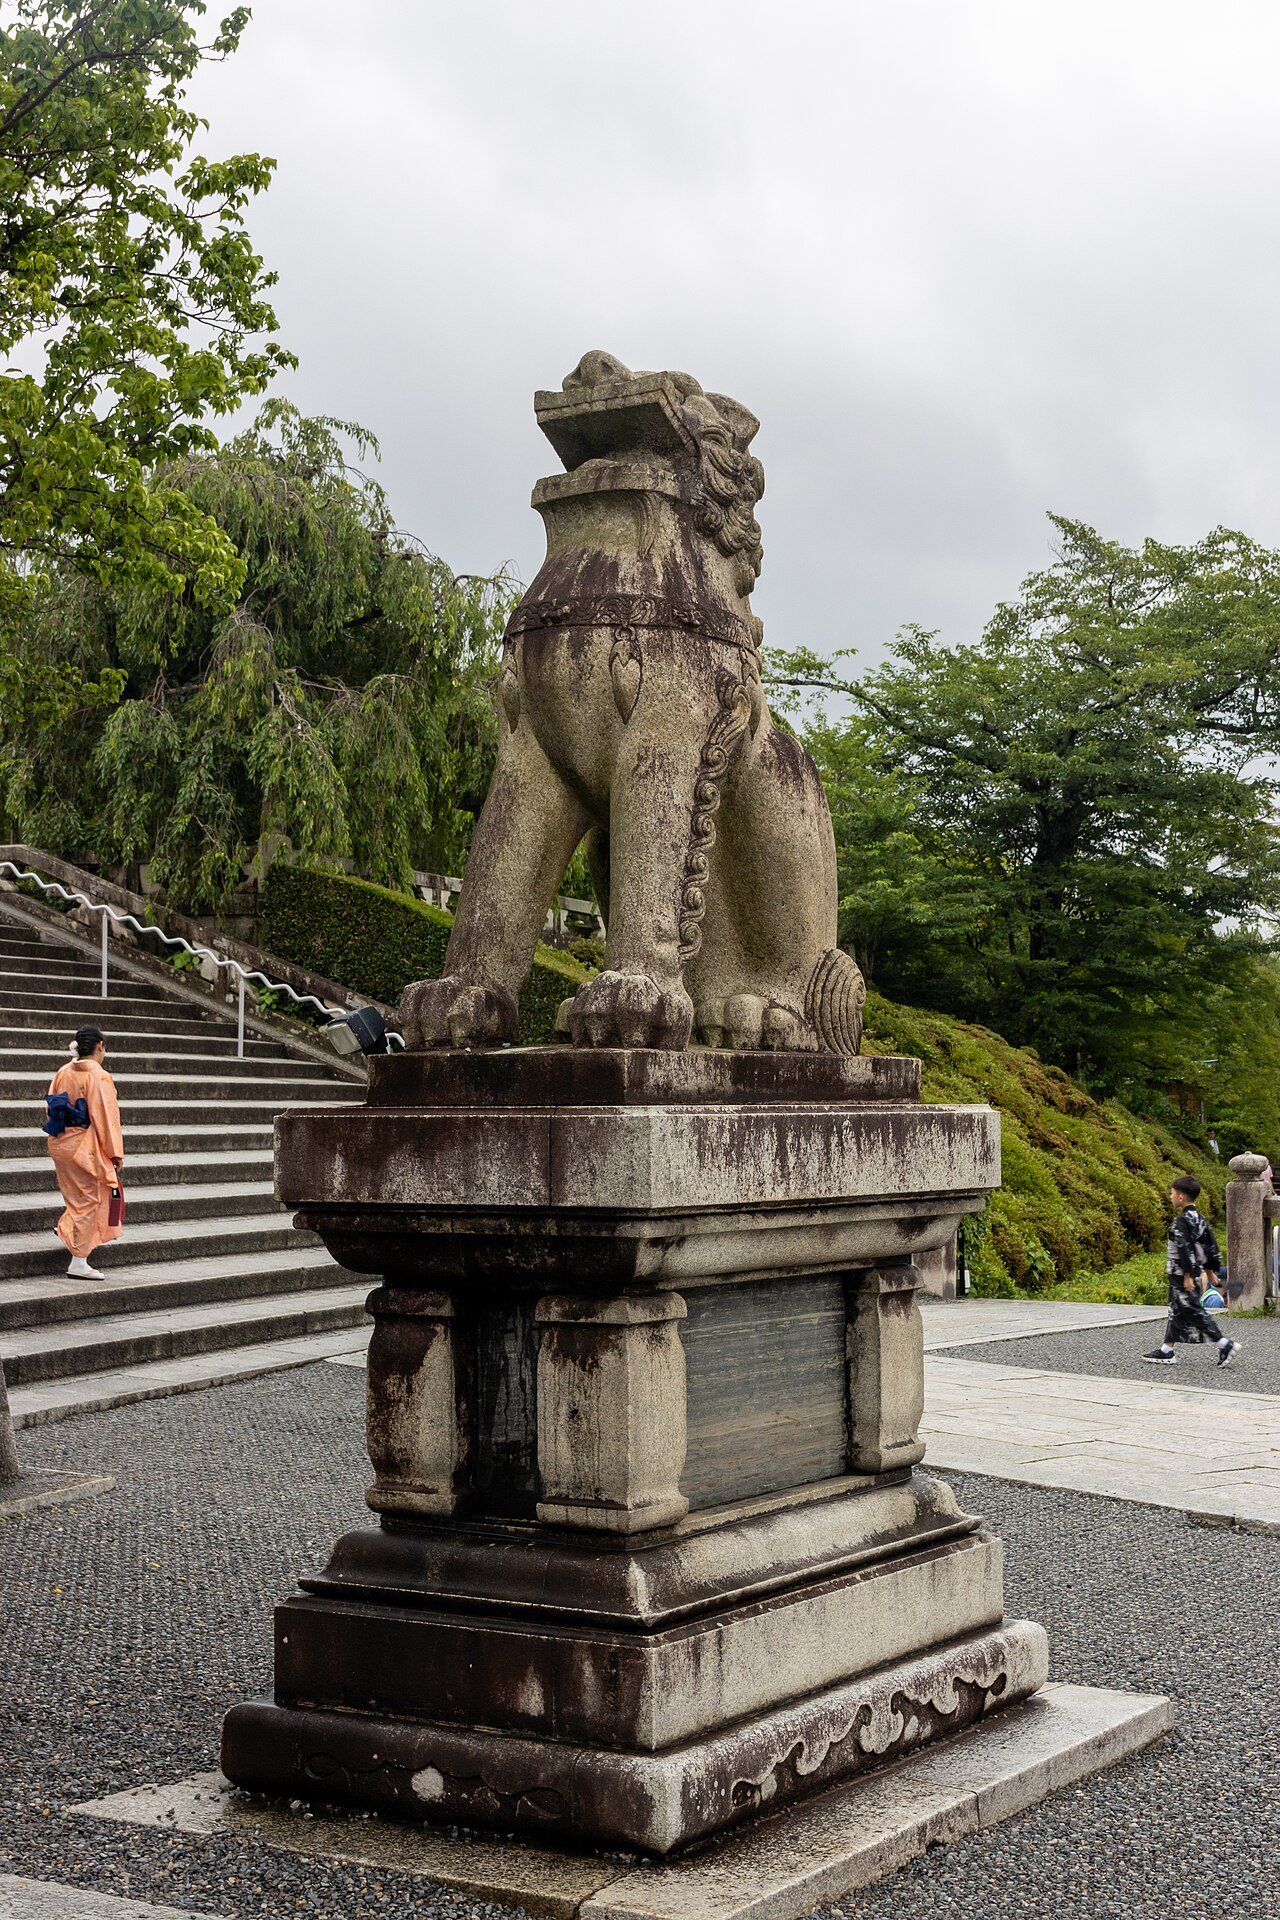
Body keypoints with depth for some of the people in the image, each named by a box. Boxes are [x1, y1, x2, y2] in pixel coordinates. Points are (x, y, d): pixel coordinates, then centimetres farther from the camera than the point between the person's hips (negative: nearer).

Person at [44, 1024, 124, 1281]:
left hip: (60, 1143, 7)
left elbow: (51, 1109, 10)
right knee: (88, 1200, 2)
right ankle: (78, 1262, 3)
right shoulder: (99, 1076, -16)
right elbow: (106, 1116, -16)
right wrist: (116, 1152, -10)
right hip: (85, 1147, -7)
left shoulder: (62, 1073, 4)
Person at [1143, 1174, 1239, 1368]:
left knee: (1194, 1312, -7)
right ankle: (1166, 1350, 18)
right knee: (1177, 1312, 13)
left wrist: (1187, 1276, -22)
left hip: (1182, 1275, -10)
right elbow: (1211, 1247, 16)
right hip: (1196, 1272, 10)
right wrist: (1211, 1272, 23)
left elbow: (1185, 1249, -23)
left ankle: (1225, 1344, -10)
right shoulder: (1199, 1219, 11)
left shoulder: (1182, 1221, -18)